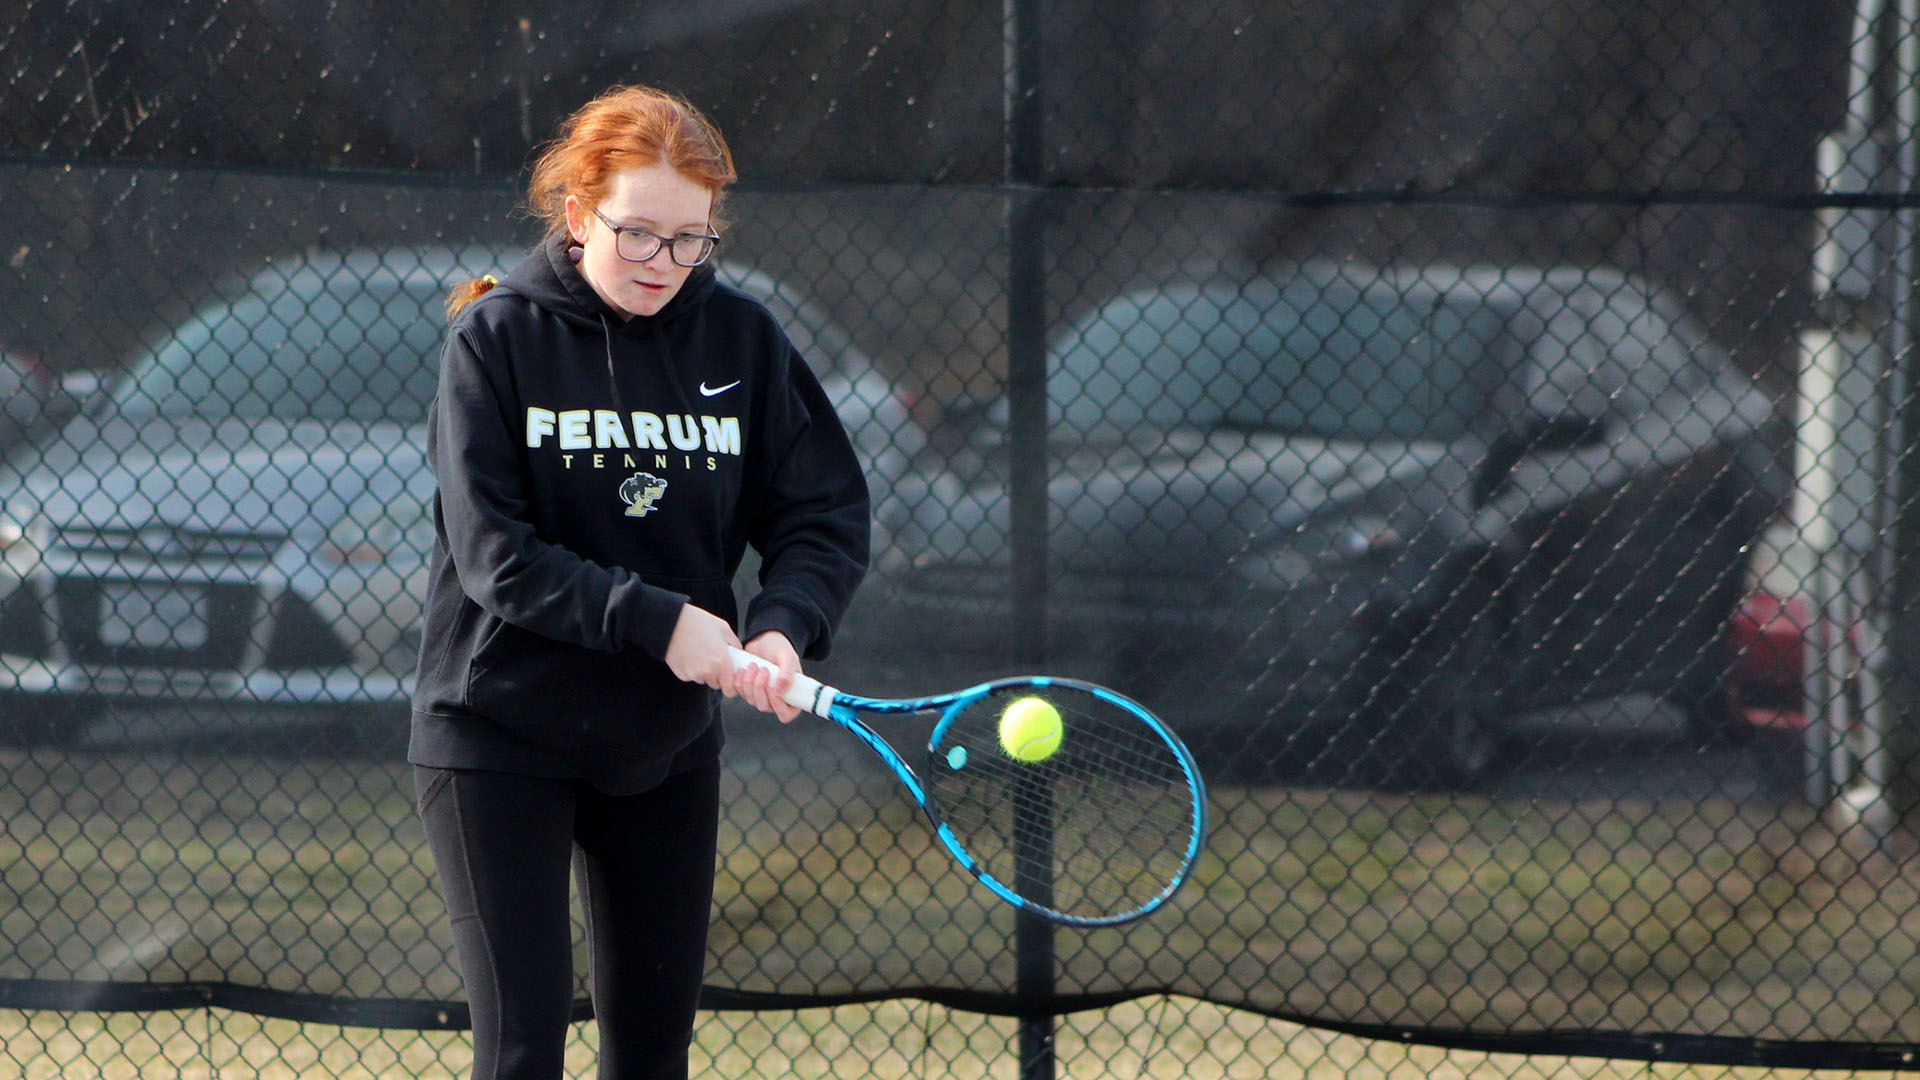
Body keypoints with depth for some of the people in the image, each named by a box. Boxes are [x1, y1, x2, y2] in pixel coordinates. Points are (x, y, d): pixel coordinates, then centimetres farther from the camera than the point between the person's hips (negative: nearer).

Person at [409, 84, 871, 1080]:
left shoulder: (740, 340, 0)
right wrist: (656, 619, -27)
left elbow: (827, 514, 0)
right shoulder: (497, 337, -10)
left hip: (668, 738, 4)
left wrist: (783, 626, -21)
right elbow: (494, 552, -17)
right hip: (500, 730, -4)